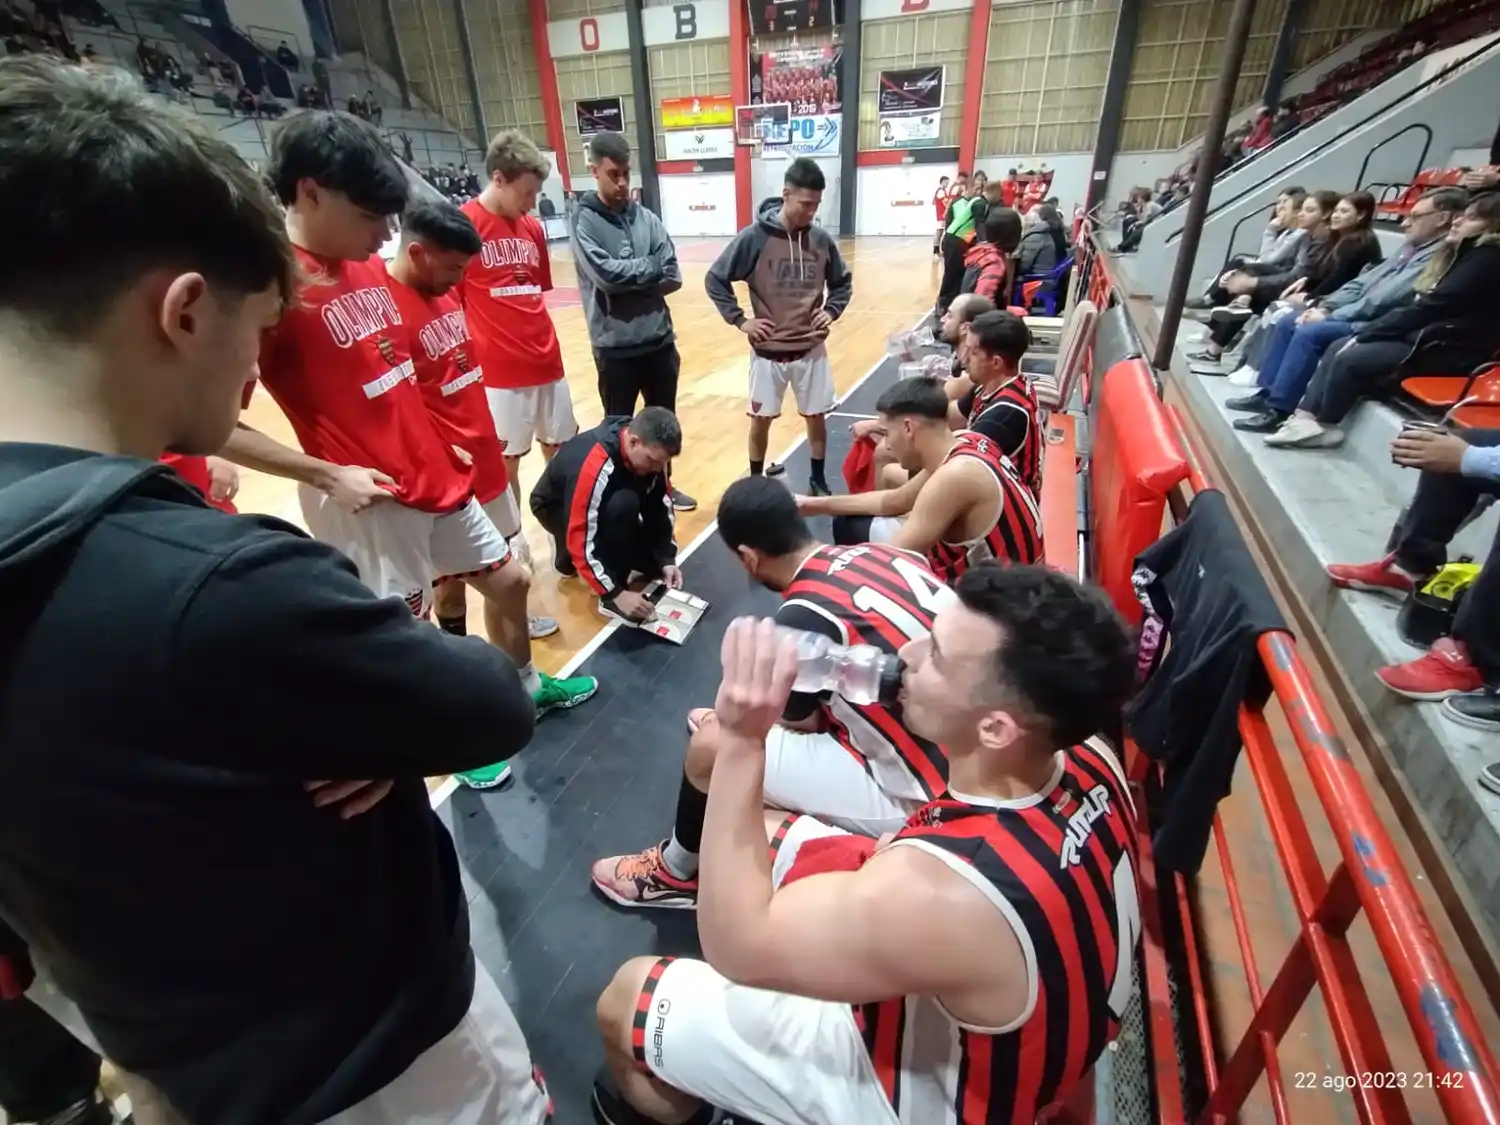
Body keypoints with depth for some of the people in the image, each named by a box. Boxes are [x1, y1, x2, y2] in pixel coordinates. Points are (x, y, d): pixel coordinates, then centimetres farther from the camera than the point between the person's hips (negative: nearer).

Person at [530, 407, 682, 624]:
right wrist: (617, 594, -36)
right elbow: (581, 542, -37)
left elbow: (660, 506, -8)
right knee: (623, 505, -36)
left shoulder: (650, 450, -19)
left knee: (658, 561, -3)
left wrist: (667, 560, -16)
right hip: (556, 508, -7)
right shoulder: (593, 466, -39)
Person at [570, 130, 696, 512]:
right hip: (615, 347, -4)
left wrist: (629, 276, -14)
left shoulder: (647, 218, 6)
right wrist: (649, 268, -9)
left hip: (660, 341, 5)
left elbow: (673, 276, -3)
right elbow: (605, 273, -20)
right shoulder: (584, 220, -5)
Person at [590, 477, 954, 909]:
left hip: (910, 797, -8)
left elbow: (801, 723, -6)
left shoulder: (804, 616, -23)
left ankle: (675, 874, 27)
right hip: (965, 761, 8)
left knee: (710, 746, -2)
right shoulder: (878, 552, -1)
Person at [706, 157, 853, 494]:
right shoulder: (754, 237, -11)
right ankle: (756, 483, 26)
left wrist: (831, 311, 0)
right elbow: (715, 280, -4)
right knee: (760, 419, 8)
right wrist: (739, 320, -9)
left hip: (811, 350, 3)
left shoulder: (822, 239, -1)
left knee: (816, 416, 10)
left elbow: (843, 283, 15)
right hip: (767, 351, -2)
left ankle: (818, 480, 28)